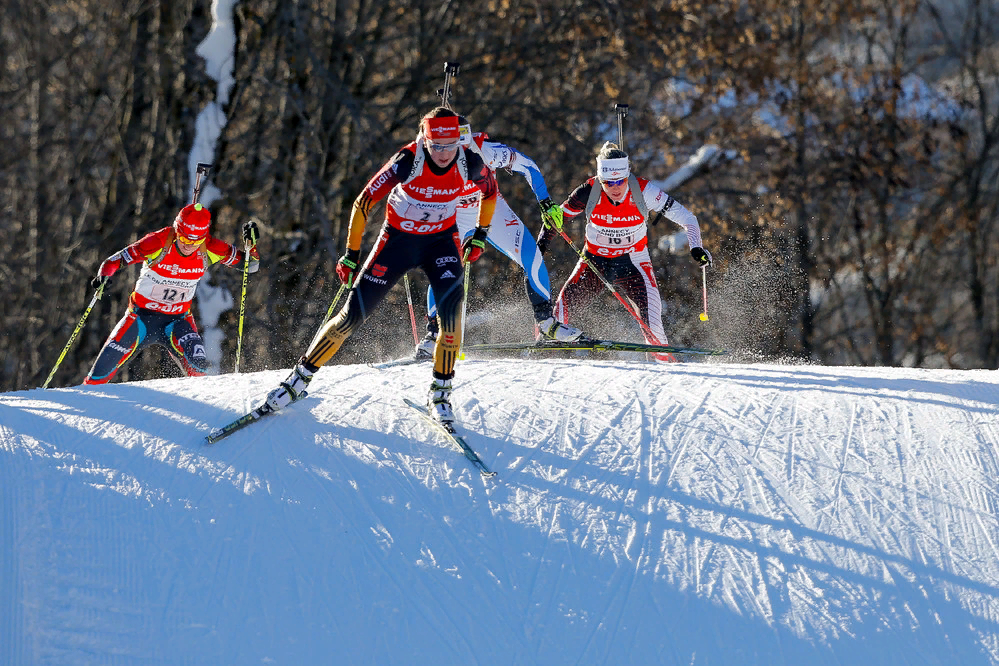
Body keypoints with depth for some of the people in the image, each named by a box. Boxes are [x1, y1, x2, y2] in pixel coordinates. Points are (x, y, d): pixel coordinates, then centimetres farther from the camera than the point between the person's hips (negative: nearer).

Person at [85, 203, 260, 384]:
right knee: (104, 368, -5)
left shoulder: (210, 249, -15)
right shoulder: (158, 243, -23)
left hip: (178, 320, 1)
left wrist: (251, 243, -23)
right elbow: (115, 260, -16)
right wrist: (104, 275, -37)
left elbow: (250, 265, -4)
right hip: (141, 315, -1)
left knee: (198, 367, -25)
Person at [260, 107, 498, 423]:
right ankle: (300, 377, 12)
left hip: (442, 240, 1)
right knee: (354, 312, -5)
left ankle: (440, 391, -12)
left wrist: (480, 236, 7)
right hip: (398, 239, -1)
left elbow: (490, 190, 5)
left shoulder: (469, 163, -20)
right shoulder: (407, 162, -27)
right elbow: (363, 203, -17)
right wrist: (351, 255, -14)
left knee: (451, 301, -26)